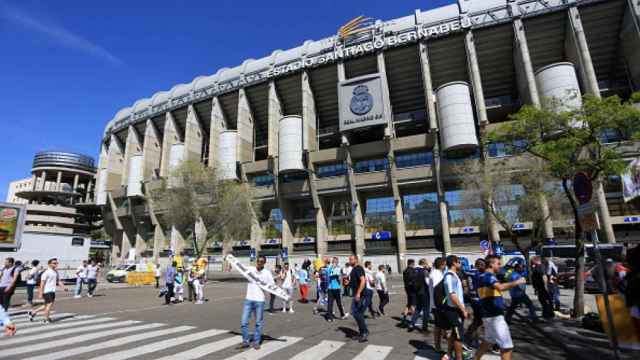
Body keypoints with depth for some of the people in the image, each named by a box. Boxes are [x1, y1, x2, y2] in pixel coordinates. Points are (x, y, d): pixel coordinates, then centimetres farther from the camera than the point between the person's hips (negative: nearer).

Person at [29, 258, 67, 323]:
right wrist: (40, 293, -17)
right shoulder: (46, 272, -14)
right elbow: (42, 283, -15)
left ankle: (33, 312, 33)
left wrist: (64, 287, 0)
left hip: (52, 291, 8)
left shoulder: (56, 272, 11)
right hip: (47, 291, -8)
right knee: (49, 304, -5)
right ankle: (46, 319, 7)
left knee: (47, 305, 16)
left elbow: (59, 281, 13)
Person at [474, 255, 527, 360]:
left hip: (490, 315, 10)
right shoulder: (489, 276, -18)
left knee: (488, 341, 25)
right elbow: (501, 287, -36)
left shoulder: (484, 276, 14)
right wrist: (517, 282, -27)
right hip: (494, 316, -10)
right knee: (507, 346, -3)